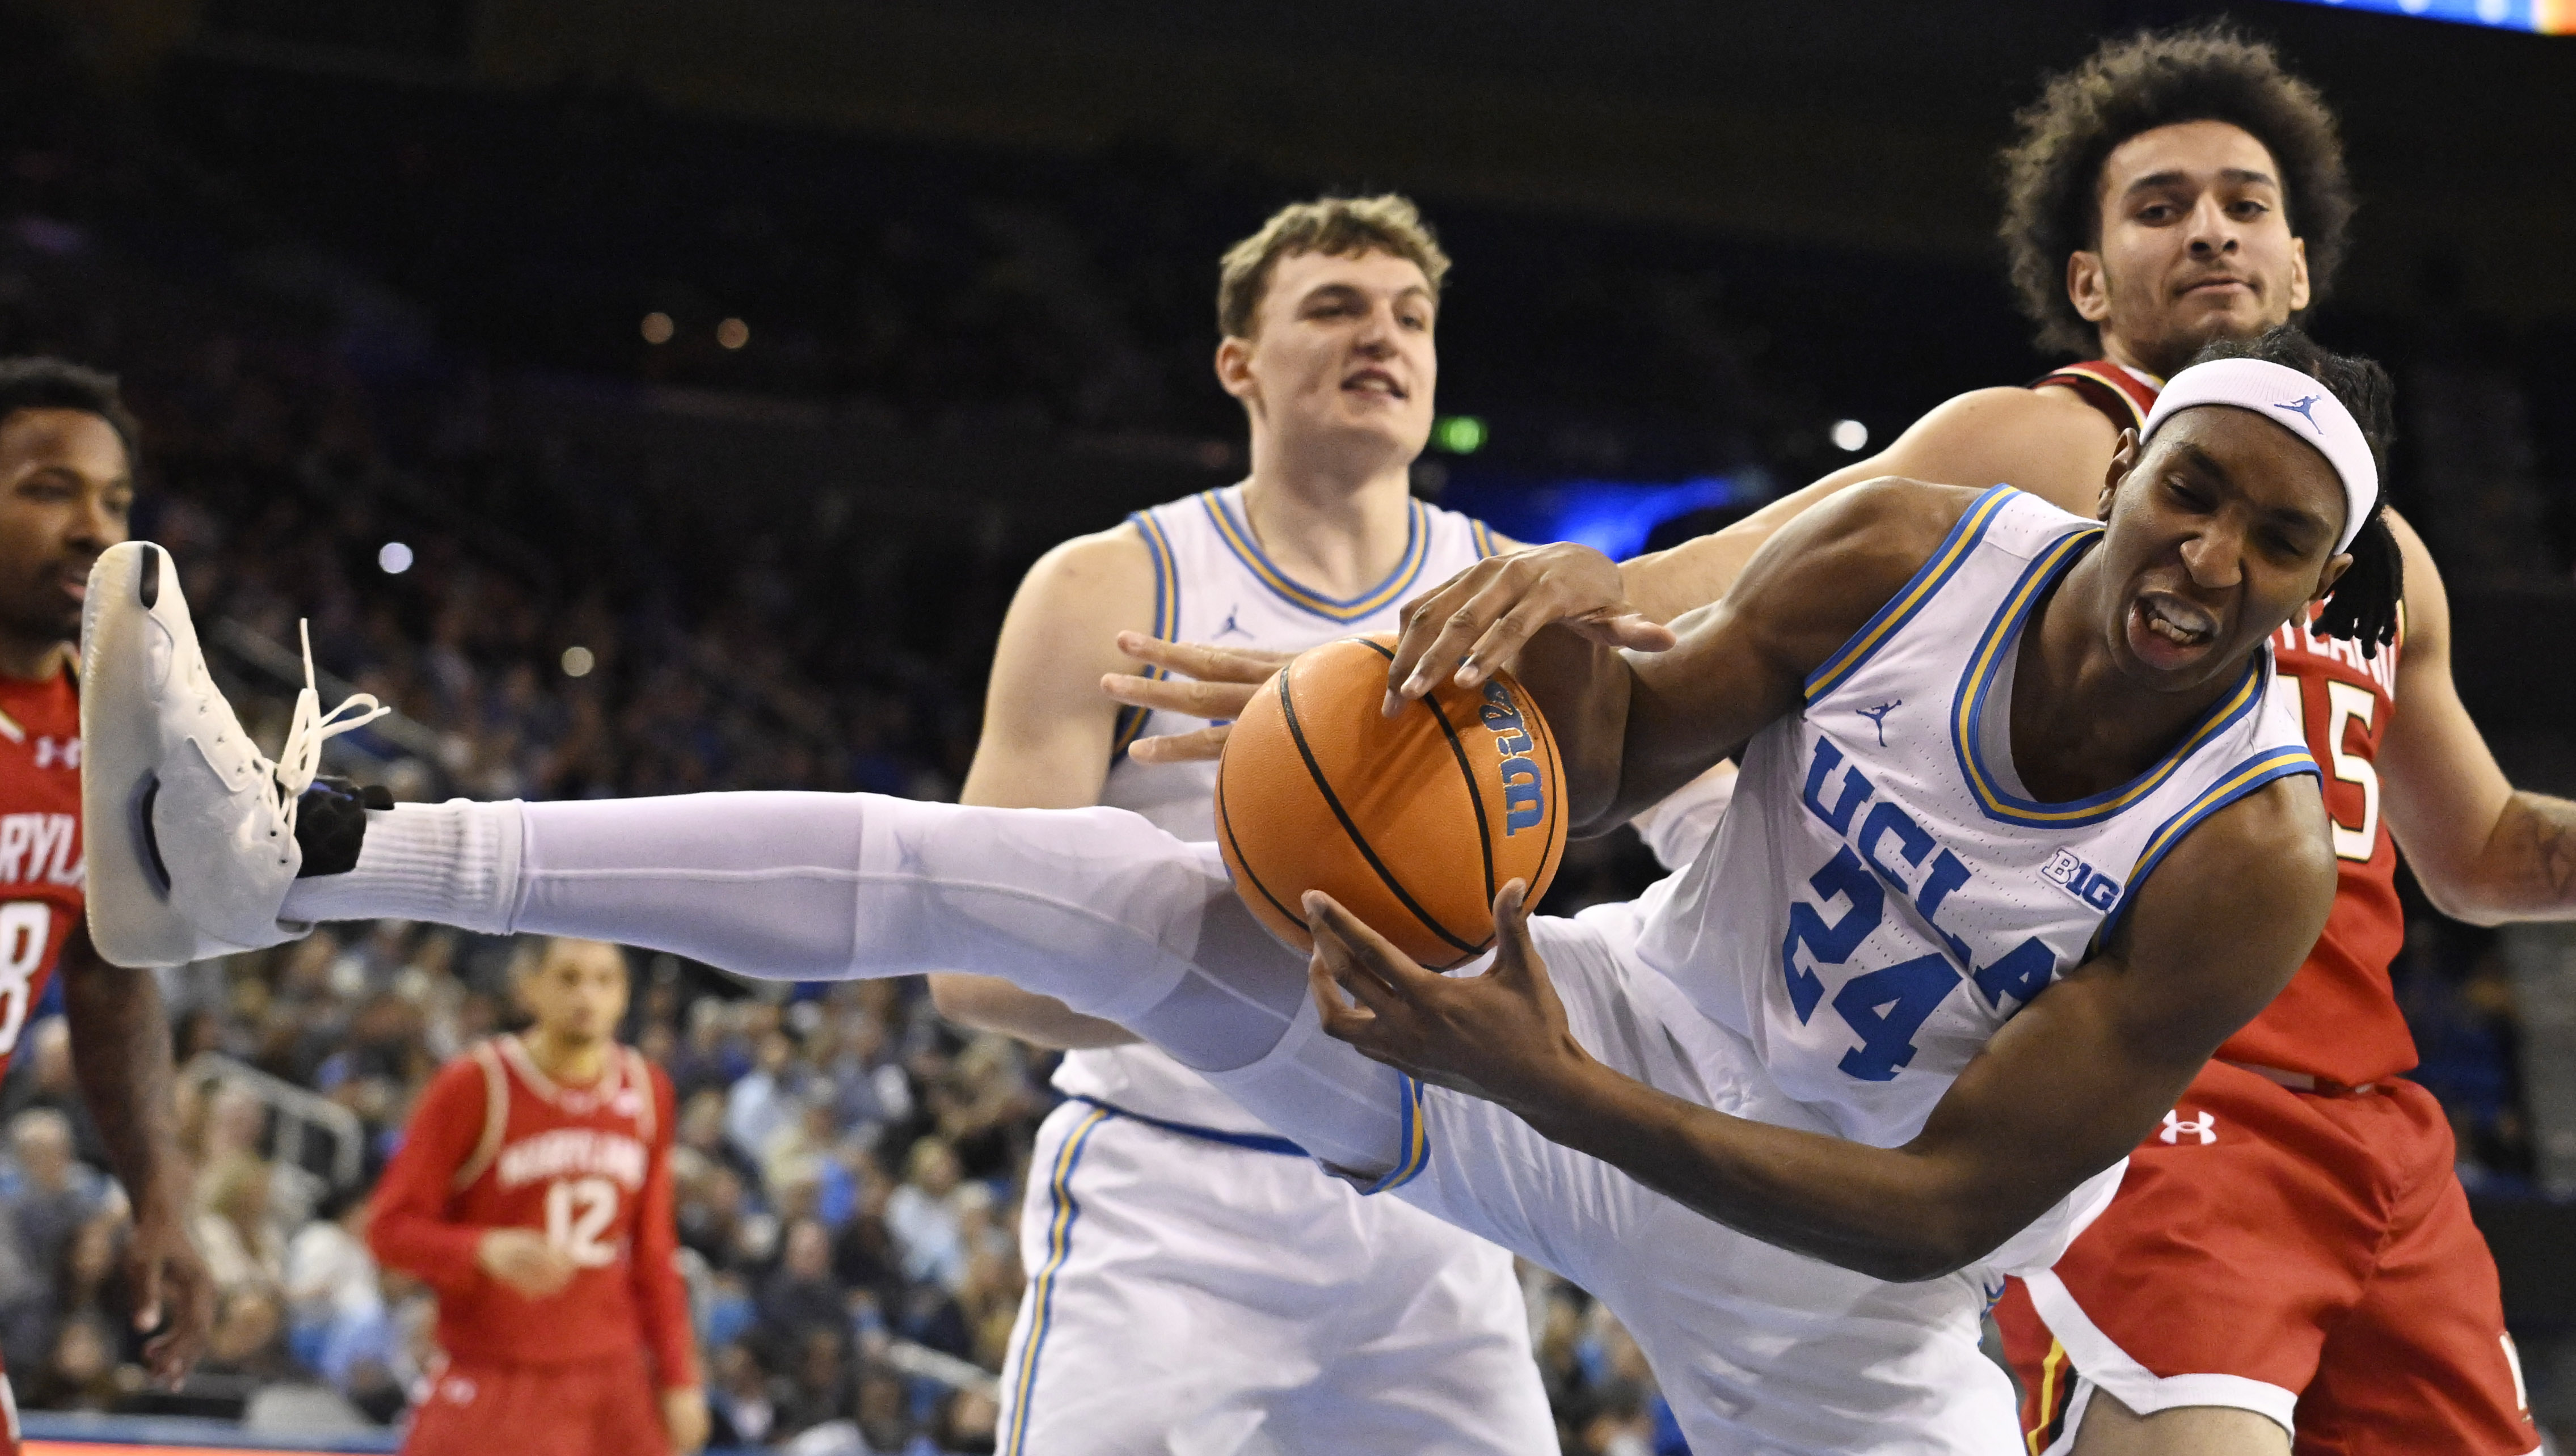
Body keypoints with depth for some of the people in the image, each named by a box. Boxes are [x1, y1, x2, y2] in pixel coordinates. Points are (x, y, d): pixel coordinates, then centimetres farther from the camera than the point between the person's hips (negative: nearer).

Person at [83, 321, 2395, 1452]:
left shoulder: (2253, 860, -25)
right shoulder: (1913, 554, -15)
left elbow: (1944, 1213, -28)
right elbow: (1613, 764, 2)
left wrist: (1556, 1096, -36)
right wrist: (1564, 645, -22)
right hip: (1633, 1037, 2)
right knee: (1040, 872, -14)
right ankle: (311, 854, -17)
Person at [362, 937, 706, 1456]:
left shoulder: (647, 1092, 8)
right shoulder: (474, 1084, -6)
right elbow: (390, 1228, -7)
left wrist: (679, 1379, 10)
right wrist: (488, 1250, -25)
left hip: (615, 1392, 4)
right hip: (490, 1387, -4)